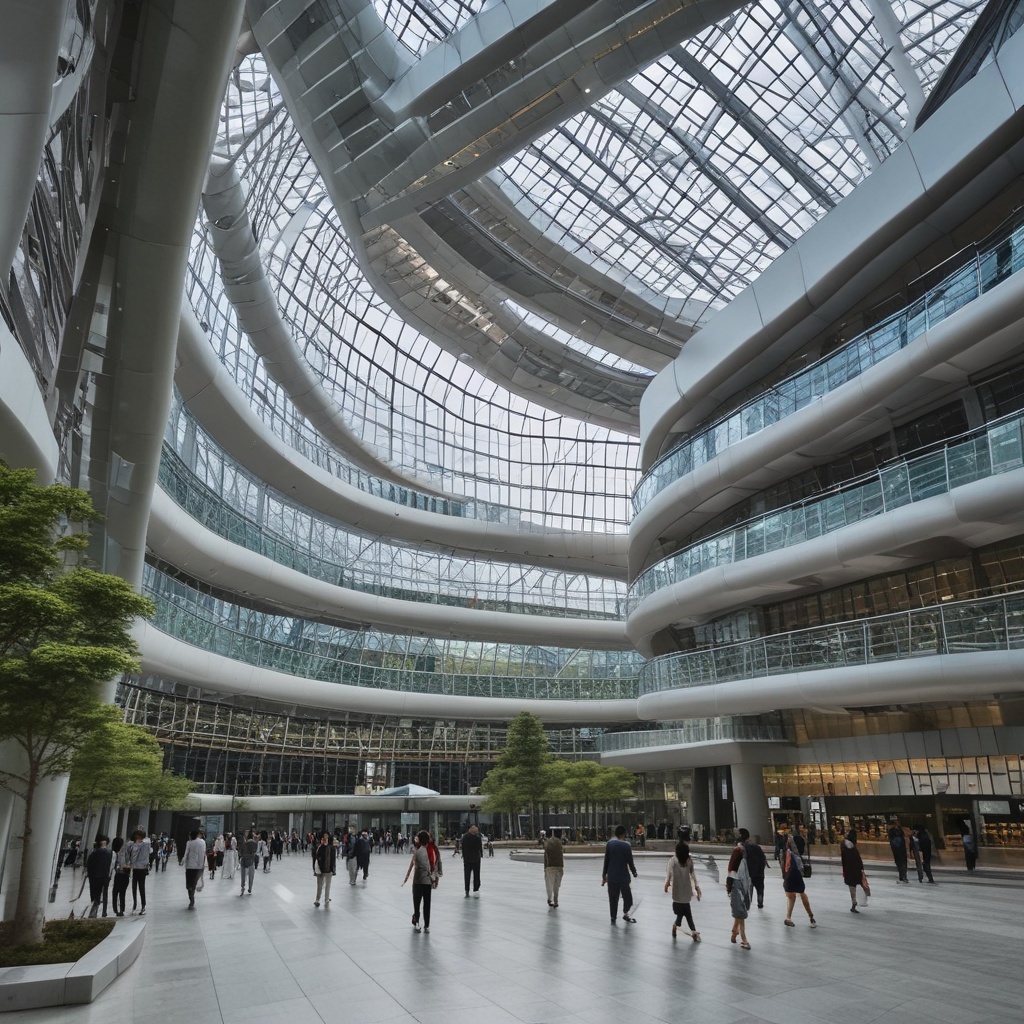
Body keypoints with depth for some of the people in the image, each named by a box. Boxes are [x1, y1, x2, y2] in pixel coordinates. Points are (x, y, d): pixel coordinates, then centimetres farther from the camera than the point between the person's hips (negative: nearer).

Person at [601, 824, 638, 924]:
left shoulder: (609, 844, -2)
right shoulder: (626, 845, -10)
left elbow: (606, 861, 1)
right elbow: (630, 862, -6)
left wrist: (604, 875, 8)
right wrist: (634, 873, 12)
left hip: (611, 876, 2)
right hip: (623, 876, -2)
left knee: (613, 898, 10)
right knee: (627, 896, 18)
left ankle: (613, 918, 14)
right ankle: (625, 914, 22)